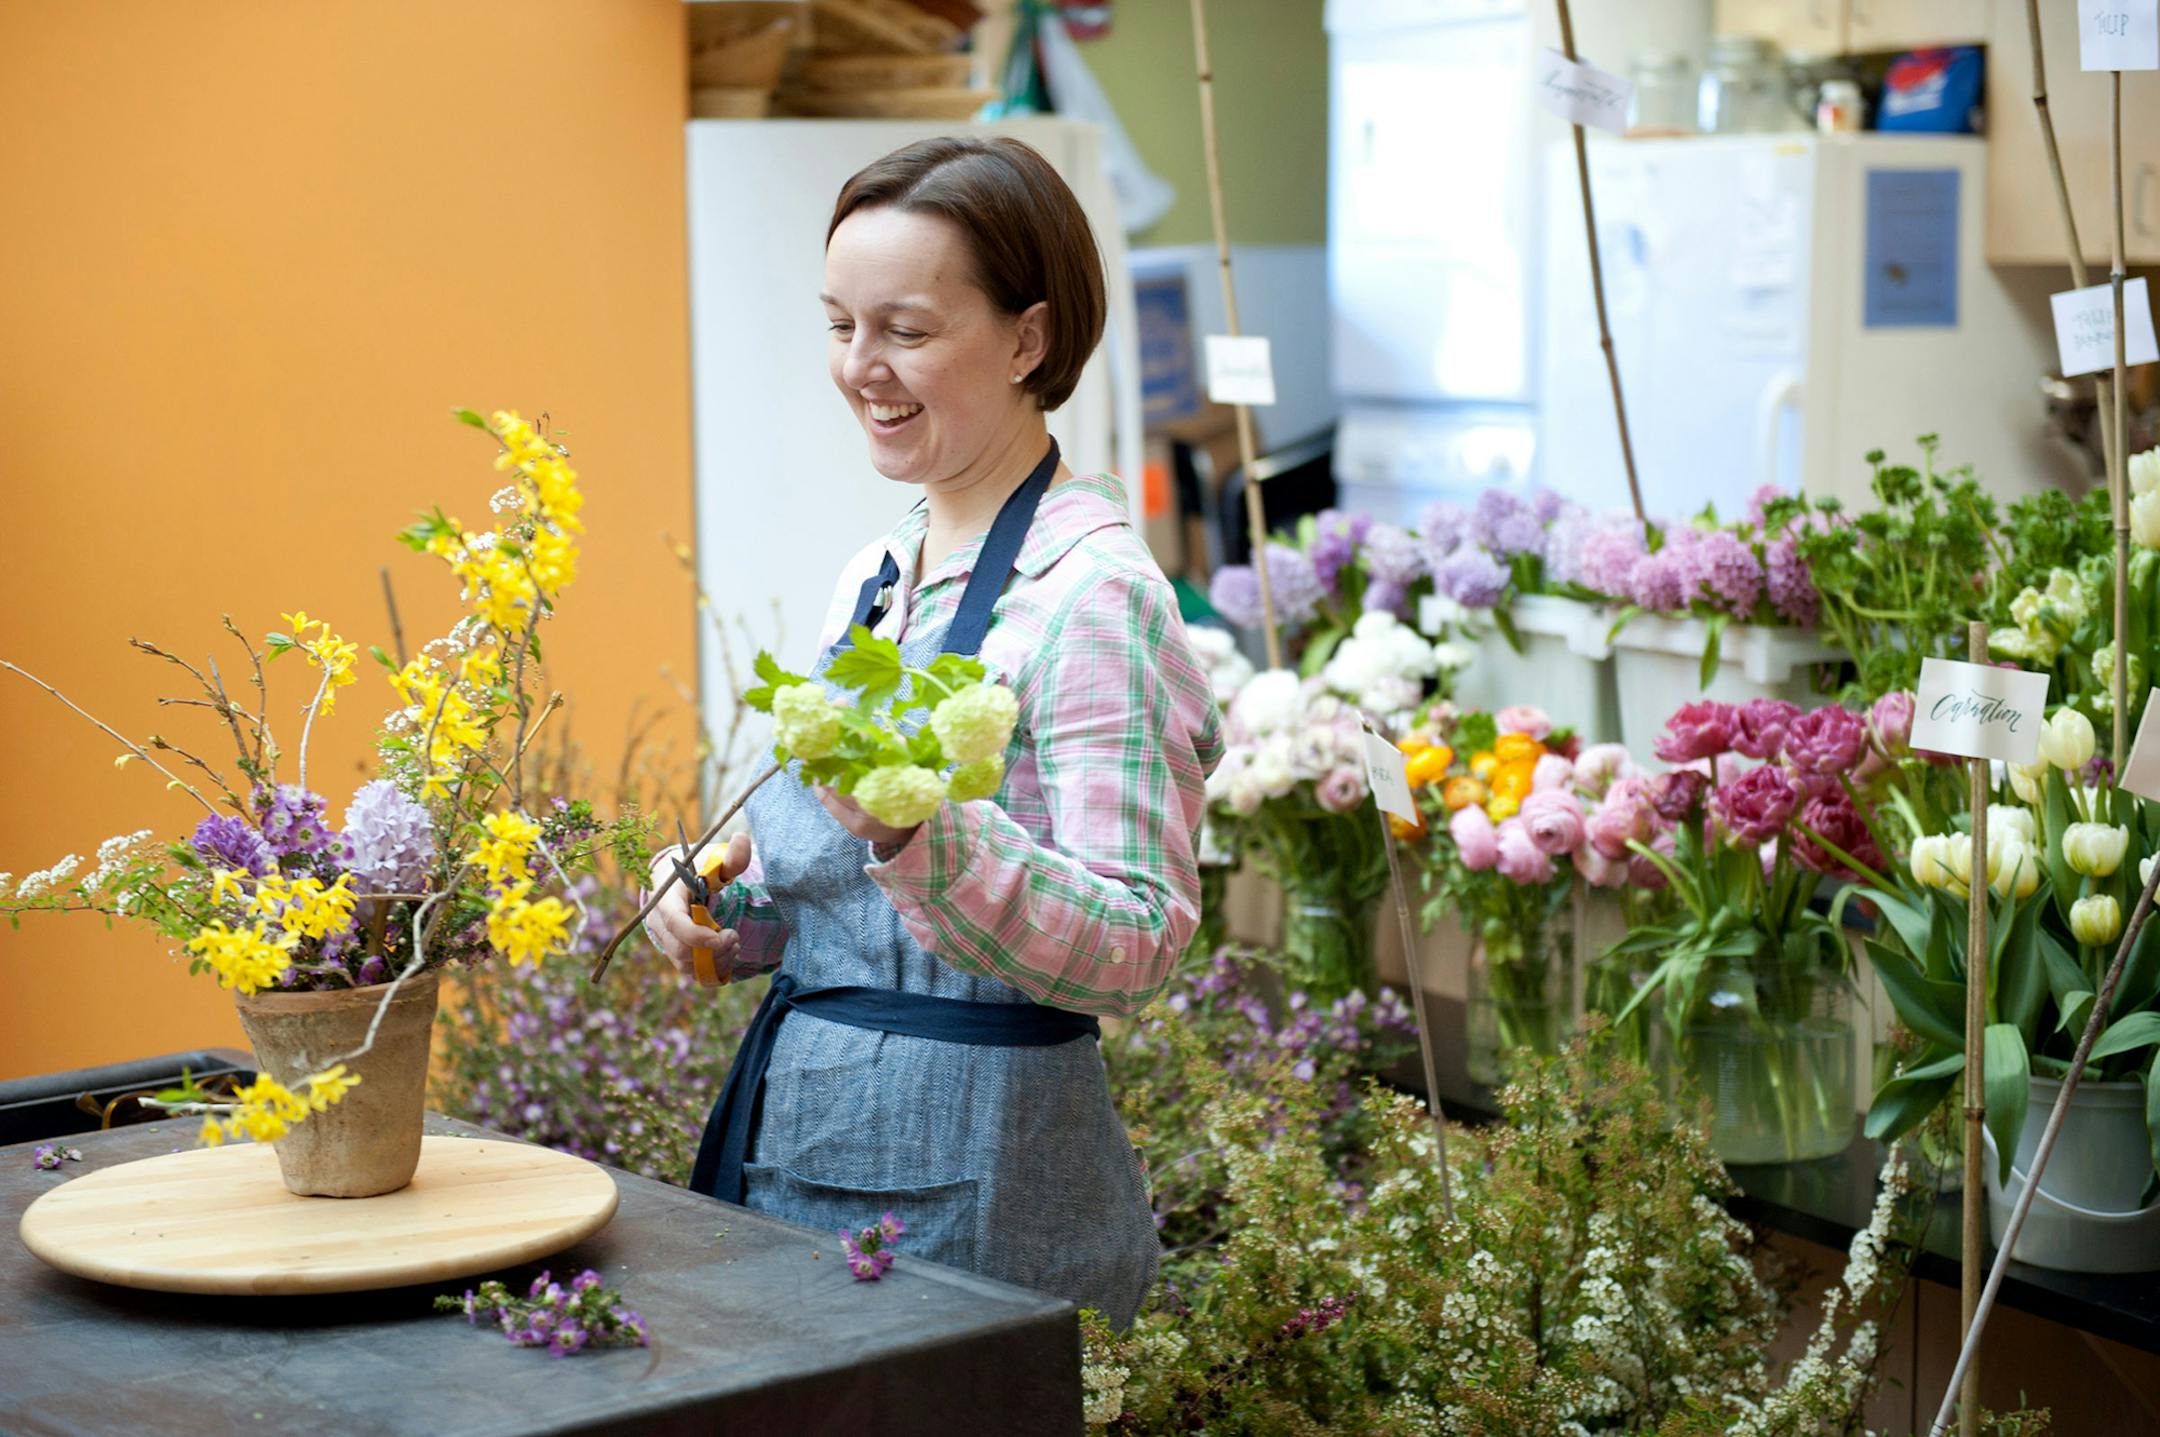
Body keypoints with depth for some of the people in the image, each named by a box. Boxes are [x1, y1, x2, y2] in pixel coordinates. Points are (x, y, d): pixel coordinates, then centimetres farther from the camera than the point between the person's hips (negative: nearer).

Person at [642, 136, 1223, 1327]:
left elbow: (1136, 945, -21)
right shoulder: (874, 579, 10)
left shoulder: (1092, 593, -15)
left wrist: (917, 828, -33)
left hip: (965, 1173, -8)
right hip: (790, 1131, 8)